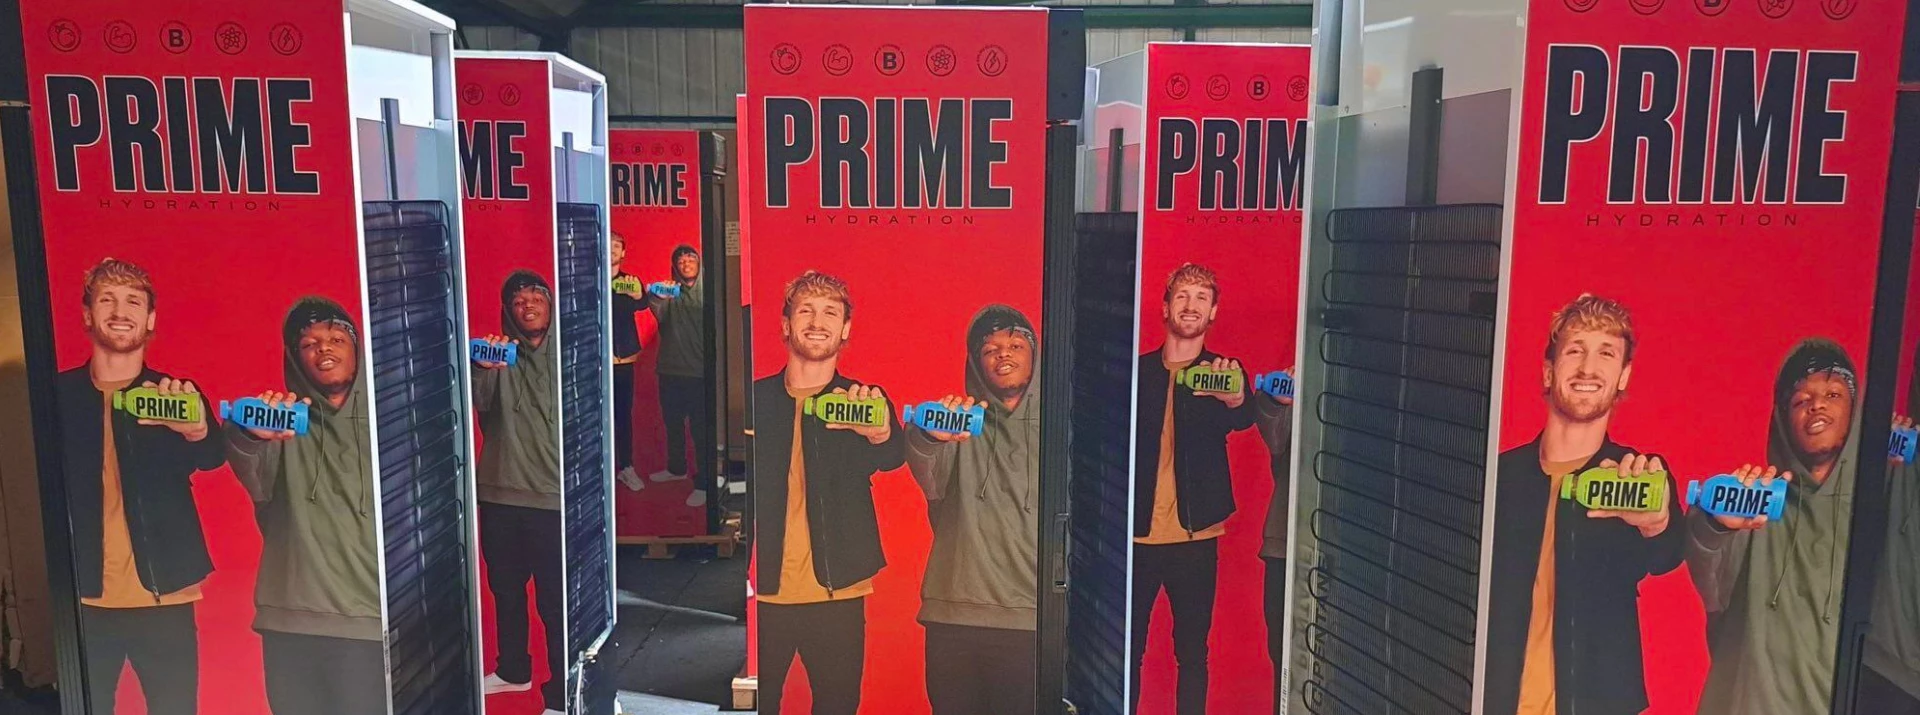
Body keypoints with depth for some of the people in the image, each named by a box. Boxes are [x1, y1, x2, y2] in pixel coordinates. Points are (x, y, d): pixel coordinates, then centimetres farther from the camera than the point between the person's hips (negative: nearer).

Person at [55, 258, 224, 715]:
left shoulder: (177, 395, 4)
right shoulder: (57, 394, 5)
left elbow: (213, 457, -15)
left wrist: (197, 431, -39)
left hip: (163, 598, 0)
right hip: (82, 599, 0)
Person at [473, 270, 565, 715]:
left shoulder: (565, 355, -2)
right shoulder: (500, 352, 6)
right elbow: (480, 404, -10)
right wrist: (485, 371, -30)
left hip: (553, 496, -4)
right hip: (500, 494, 4)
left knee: (555, 601, -4)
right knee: (505, 590, 20)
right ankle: (513, 670, 40)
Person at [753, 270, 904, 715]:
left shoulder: (863, 401, 3)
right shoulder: (755, 399, 3)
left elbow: (892, 457, -18)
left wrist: (880, 433, -43)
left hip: (837, 596, 0)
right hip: (761, 594, 0)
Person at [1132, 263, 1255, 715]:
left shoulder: (1224, 374, 4)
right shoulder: (1137, 371, 4)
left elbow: (1243, 418, -19)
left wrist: (1235, 400, -43)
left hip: (1195, 537, 0)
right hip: (1136, 534, 0)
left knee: (1192, 652, 7)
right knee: (1127, 650, 4)